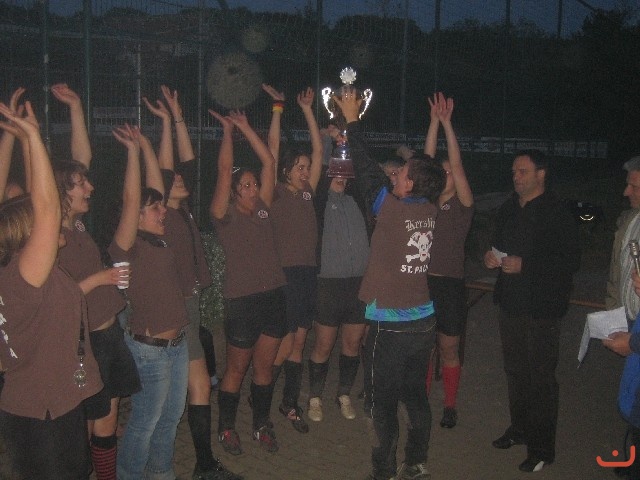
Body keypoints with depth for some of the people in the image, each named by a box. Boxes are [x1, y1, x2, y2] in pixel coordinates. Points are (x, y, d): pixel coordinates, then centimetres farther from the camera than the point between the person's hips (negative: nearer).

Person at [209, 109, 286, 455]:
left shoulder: (262, 208, 8)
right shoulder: (225, 215, -5)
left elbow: (268, 161, 7)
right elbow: (224, 170, -14)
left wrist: (245, 127, 7)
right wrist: (228, 130, -5)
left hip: (273, 297, 5)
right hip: (242, 301, -5)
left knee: (264, 367, 14)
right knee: (236, 369, 8)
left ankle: (262, 425, 29)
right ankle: (226, 427, 24)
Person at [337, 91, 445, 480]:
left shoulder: (393, 210, -17)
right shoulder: (430, 211, 1)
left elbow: (368, 171, -7)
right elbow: (381, 175, 12)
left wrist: (352, 121, 4)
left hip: (390, 326, -7)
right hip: (423, 321, 7)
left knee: (384, 403, 5)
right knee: (416, 395, 18)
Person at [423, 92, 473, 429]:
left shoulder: (463, 205, -2)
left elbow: (457, 164, -11)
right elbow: (428, 159, 1)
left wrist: (447, 123, -13)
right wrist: (434, 121, -4)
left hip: (450, 284, -3)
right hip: (422, 281, 3)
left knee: (449, 350, 8)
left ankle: (450, 406, 21)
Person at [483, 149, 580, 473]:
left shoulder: (557, 213, -13)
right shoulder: (509, 209, 11)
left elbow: (571, 261, -18)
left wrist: (525, 265, -23)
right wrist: (492, 258, 1)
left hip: (541, 309, -7)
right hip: (510, 303, 7)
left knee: (541, 378, 0)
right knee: (515, 371, 18)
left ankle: (542, 448, 11)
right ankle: (519, 428, 35)